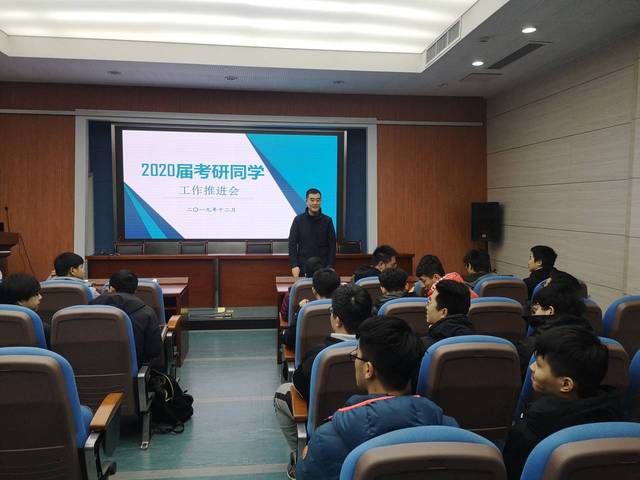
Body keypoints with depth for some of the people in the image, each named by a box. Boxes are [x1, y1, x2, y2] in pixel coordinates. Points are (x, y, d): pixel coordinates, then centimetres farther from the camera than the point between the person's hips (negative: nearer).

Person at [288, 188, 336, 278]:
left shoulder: (327, 221, 3)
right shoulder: (298, 220, 2)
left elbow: (332, 246, 2)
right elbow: (292, 244, 0)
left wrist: (330, 267, -7)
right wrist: (294, 265, -10)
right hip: (303, 269, 0)